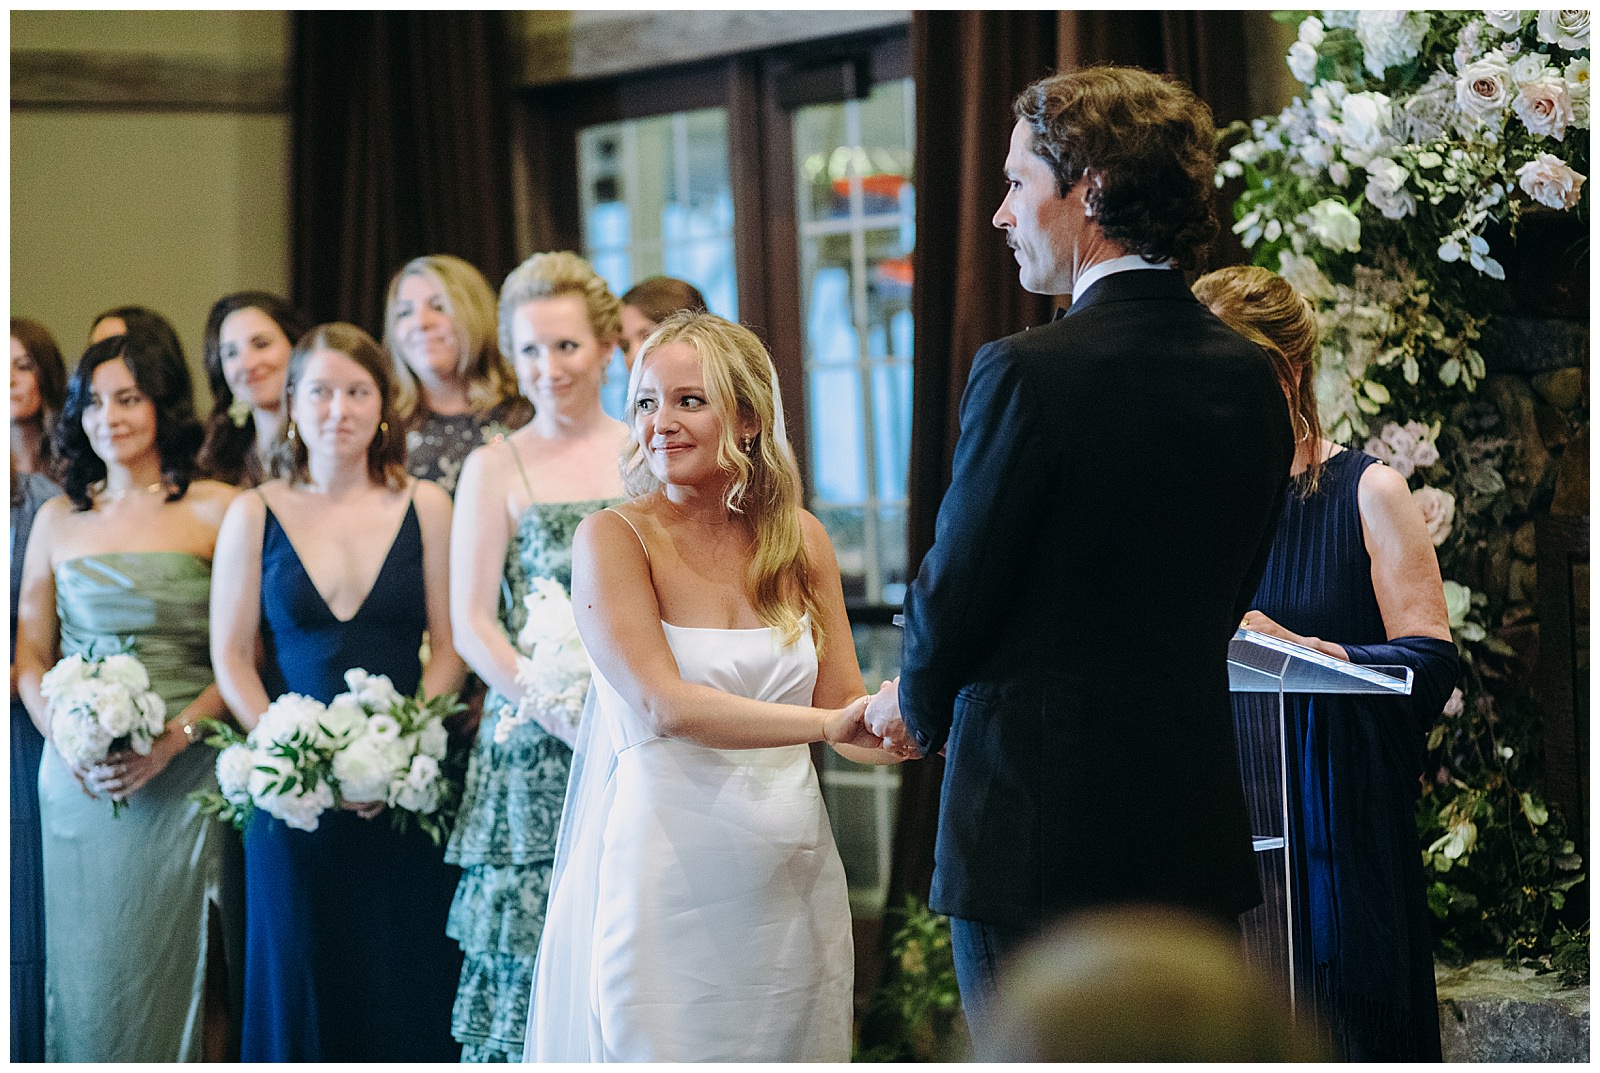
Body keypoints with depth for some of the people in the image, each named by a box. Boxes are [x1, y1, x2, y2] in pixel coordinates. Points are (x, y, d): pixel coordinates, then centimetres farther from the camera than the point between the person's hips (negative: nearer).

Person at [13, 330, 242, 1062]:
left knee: (182, 966, -3)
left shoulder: (218, 511, 0)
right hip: (78, 779, 3)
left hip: (186, 775, -3)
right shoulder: (58, 519, 12)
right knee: (90, 967, 4)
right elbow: (29, 656, 13)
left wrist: (171, 741, -16)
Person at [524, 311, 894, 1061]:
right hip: (664, 880, -4)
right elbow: (665, 707, -18)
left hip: (789, 880, 4)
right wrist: (831, 722, -28)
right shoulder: (612, 539, -5)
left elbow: (846, 711, 6)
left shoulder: (799, 538, 7)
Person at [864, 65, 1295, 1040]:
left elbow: (956, 595, -8)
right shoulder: (1250, 377, 5)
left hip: (1038, 826, -6)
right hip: (1200, 836, 7)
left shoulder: (1029, 375, -15)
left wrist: (919, 706, 12)